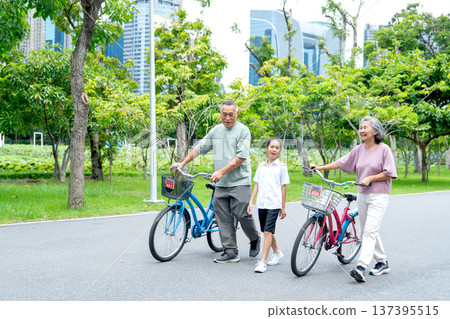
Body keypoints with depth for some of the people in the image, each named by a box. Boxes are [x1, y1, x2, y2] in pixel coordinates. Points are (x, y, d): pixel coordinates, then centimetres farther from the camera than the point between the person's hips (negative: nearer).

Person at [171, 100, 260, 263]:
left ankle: (255, 240, 18)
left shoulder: (243, 130, -5)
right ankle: (231, 252, 6)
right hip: (220, 184, 6)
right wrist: (182, 164, 13)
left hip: (240, 182, -5)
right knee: (223, 218, 1)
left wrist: (221, 172, -16)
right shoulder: (216, 130, 13)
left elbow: (241, 157, -12)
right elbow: (199, 148, 19)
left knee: (242, 214, -9)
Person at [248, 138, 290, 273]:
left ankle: (263, 261, -13)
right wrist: (251, 202, 6)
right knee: (268, 231, 14)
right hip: (261, 203, 5)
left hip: (274, 204, -5)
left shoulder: (281, 167, 1)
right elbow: (257, 185, 13)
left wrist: (283, 208, 3)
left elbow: (283, 187, 3)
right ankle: (277, 253, 36)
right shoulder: (261, 166, 11)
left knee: (268, 232, -13)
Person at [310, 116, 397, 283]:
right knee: (368, 231, 12)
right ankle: (382, 263, 26)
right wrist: (320, 167, 7)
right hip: (362, 195, 7)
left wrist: (370, 178, -16)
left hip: (378, 196, -6)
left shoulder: (384, 149, -7)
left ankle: (361, 267, -22)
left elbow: (389, 173, -9)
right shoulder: (359, 150, 7)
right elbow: (341, 163, 10)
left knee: (370, 231, -15)